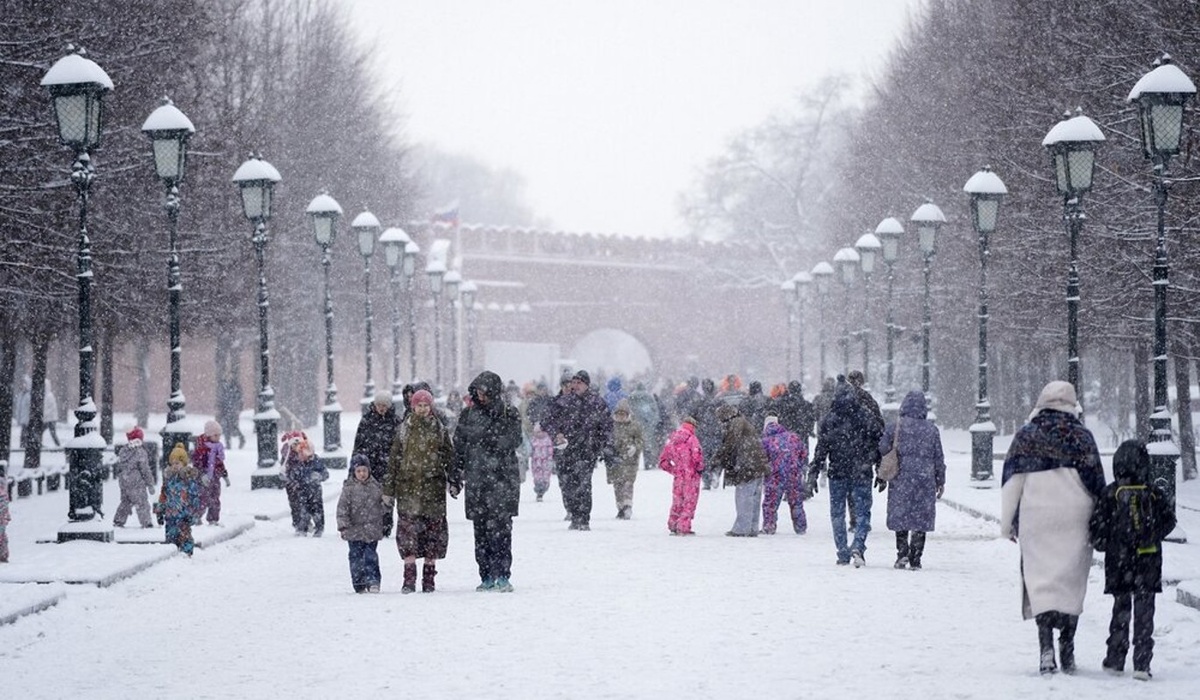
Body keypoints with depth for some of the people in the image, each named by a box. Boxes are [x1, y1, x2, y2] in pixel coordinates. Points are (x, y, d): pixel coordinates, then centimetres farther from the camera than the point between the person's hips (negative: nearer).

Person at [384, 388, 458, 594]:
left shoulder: (439, 429, 8)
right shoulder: (404, 429, 7)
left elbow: (450, 456, 12)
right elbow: (393, 459, 8)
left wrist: (454, 482, 3)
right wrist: (389, 488, 5)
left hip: (433, 486, 1)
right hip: (407, 485, -1)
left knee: (433, 527, 1)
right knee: (408, 528, -9)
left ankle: (429, 577, 9)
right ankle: (409, 578, -9)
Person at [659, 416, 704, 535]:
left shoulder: (671, 440, 8)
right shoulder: (691, 438, -9)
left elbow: (662, 461, 10)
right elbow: (697, 455, -23)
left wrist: (674, 470, 12)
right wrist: (700, 467, -6)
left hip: (678, 476, 5)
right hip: (691, 475, -5)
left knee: (677, 502, 17)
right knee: (689, 502, 3)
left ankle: (672, 526, 20)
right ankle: (684, 528, -1)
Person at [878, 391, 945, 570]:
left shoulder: (895, 427, -3)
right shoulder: (931, 429, 3)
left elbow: (882, 449, -2)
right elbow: (939, 458, 6)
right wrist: (940, 481, 14)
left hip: (901, 479, -1)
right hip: (925, 479, 1)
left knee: (900, 516, 10)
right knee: (921, 518, 5)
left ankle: (902, 552, -6)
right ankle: (915, 560, 3)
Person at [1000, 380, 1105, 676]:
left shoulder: (1026, 435, 2)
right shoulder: (1081, 436, 3)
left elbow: (1012, 481, 2)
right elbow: (1095, 482, 4)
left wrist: (1007, 521, 8)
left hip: (1036, 518, -1)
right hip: (1074, 518, 1)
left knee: (1040, 578, -2)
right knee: (1071, 583, 9)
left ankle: (1046, 646, -18)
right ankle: (1067, 650, 12)